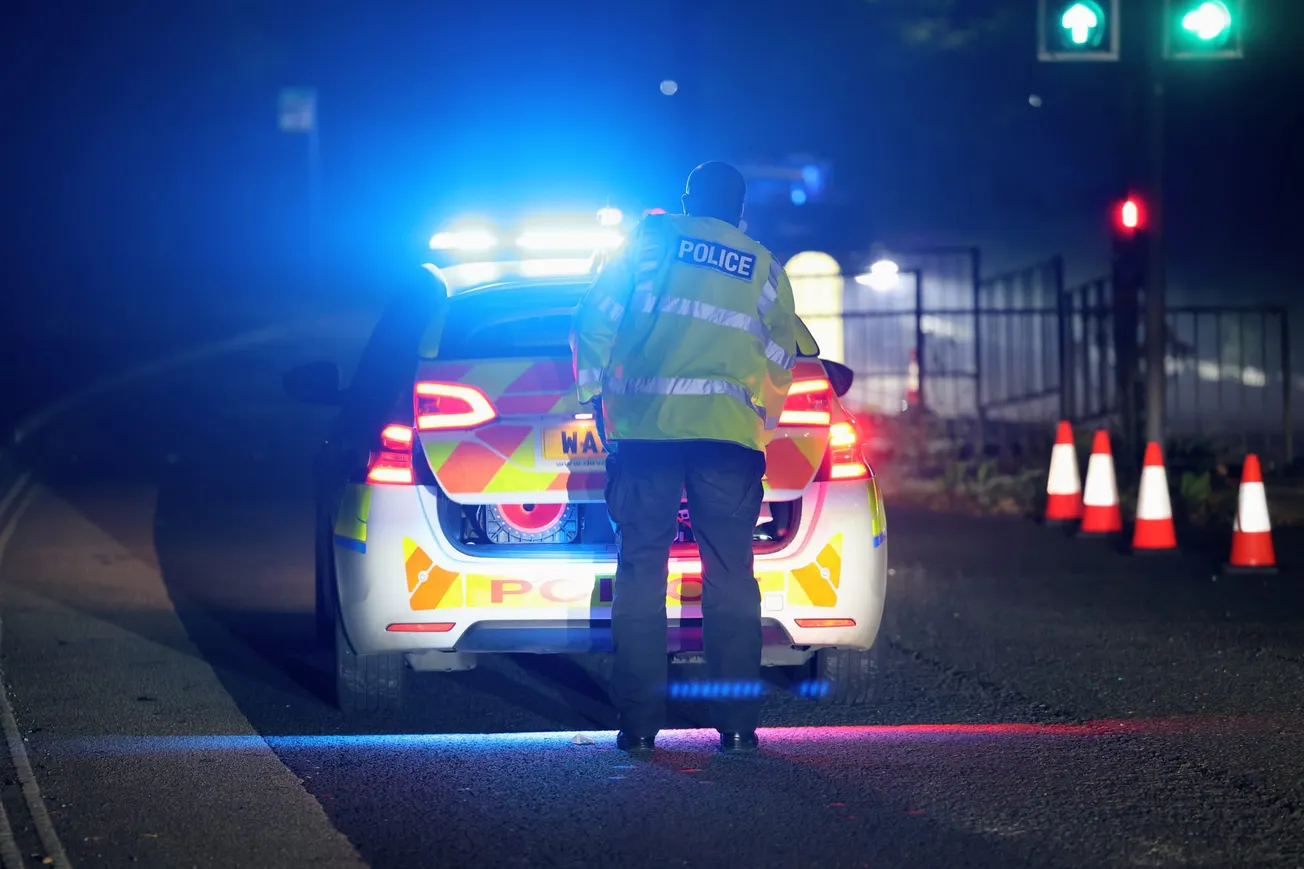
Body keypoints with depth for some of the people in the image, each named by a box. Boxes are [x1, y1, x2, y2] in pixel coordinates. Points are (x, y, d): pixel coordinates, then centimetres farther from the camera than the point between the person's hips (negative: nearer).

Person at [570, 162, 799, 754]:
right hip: (730, 436, 1)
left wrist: (594, 395, 12)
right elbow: (781, 362, 19)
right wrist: (764, 421, 34)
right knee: (730, 578, 3)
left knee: (640, 575, 2)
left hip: (645, 426, -1)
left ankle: (639, 724, -3)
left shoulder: (649, 240, 11)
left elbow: (594, 323, 4)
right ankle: (737, 724, -2)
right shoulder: (765, 269, 16)